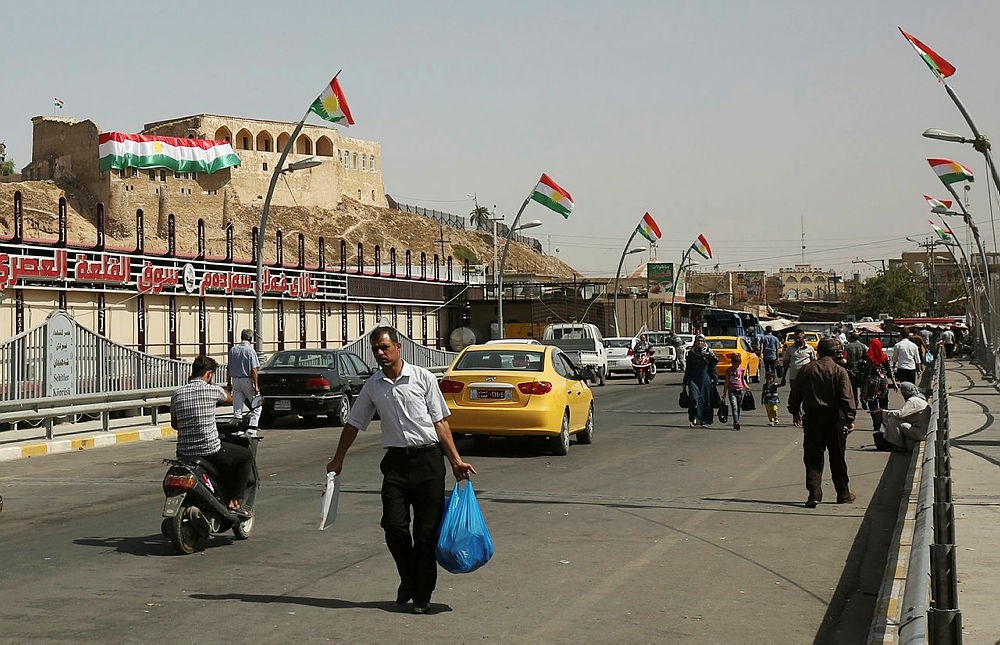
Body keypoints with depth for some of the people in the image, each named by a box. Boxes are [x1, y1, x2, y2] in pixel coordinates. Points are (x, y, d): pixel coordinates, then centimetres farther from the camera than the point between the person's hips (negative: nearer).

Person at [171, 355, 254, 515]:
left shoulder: (177, 394, 5)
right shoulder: (212, 390, -7)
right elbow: (230, 398, 17)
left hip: (184, 453, 5)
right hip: (210, 451, -5)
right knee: (246, 455, 16)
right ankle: (234, 501, 8)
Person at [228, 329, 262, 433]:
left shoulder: (233, 350, 7)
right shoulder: (250, 350, -10)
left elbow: (229, 369, 11)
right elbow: (254, 370, -13)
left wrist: (229, 384, 17)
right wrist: (256, 386, -11)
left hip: (235, 381, 5)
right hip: (247, 380, -5)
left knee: (237, 408, 9)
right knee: (256, 406, 5)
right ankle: (252, 427, -6)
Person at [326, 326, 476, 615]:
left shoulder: (423, 378, 1)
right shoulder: (373, 386, 10)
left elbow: (440, 421, 3)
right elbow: (353, 424, 21)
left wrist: (456, 460, -2)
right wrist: (338, 460, 24)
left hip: (428, 459, -2)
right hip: (396, 461, 2)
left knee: (427, 530, -1)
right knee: (394, 526, -6)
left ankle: (422, 594, 10)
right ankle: (408, 580, 19)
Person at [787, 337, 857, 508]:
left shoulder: (805, 370, 1)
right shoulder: (839, 371, -7)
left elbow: (795, 393, 8)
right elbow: (847, 398, -10)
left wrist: (795, 412, 20)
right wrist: (850, 419, -6)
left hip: (812, 417, 1)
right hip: (834, 418, -1)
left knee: (813, 458, 4)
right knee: (837, 458, 11)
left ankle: (814, 494, -7)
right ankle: (843, 494, 20)